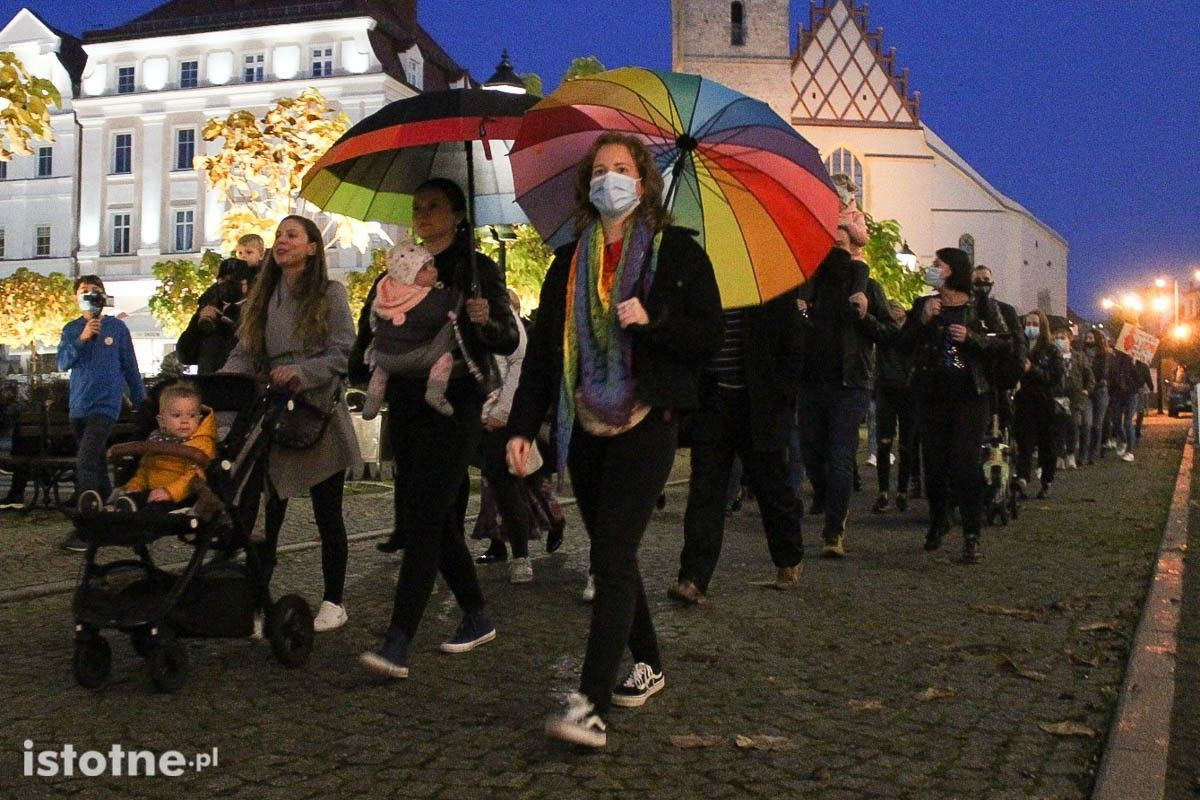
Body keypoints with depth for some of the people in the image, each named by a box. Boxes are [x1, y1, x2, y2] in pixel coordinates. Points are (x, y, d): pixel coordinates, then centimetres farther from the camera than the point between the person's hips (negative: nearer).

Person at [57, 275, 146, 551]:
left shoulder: (117, 328, 1)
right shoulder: (71, 330, 9)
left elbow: (130, 367, 6)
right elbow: (62, 364, -2)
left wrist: (141, 402, 9)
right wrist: (82, 339, -15)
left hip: (106, 404, -4)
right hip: (79, 406, 4)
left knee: (86, 461, -16)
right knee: (97, 465, 12)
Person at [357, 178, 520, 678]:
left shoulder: (477, 269, 0)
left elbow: (509, 342, -4)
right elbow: (368, 345, 17)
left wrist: (485, 321, -23)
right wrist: (371, 355, -4)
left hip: (454, 409, -6)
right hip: (406, 408, 6)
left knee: (423, 520, -13)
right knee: (440, 520, 11)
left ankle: (397, 645, -14)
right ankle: (477, 618, 26)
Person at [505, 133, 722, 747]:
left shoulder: (676, 252, 2)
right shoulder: (569, 262, 14)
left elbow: (709, 338, -2)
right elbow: (543, 347, 10)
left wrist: (652, 320, -19)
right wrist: (522, 426, 2)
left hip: (645, 425, -5)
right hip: (584, 427, 5)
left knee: (612, 558, -12)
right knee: (612, 556, 12)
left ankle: (591, 705, -11)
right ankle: (647, 664, 30)